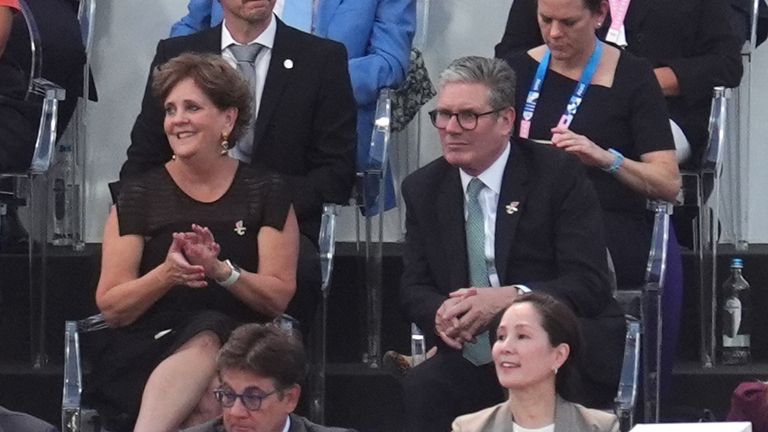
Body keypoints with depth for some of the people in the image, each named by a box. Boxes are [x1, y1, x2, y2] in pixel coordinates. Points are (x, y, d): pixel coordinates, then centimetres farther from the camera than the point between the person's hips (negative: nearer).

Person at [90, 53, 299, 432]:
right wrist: (165, 275, -17)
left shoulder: (267, 193, 10)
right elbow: (111, 307, 3)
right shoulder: (138, 196, 9)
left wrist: (221, 270, -17)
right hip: (145, 351, 0)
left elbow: (279, 297, 2)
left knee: (204, 342, -39)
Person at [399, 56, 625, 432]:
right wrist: (440, 315, -15)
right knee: (419, 388, -29)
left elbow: (589, 284, -10)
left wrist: (509, 298, -26)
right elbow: (414, 288, 10)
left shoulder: (559, 174, -3)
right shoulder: (423, 188, 11)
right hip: (472, 355, 3)